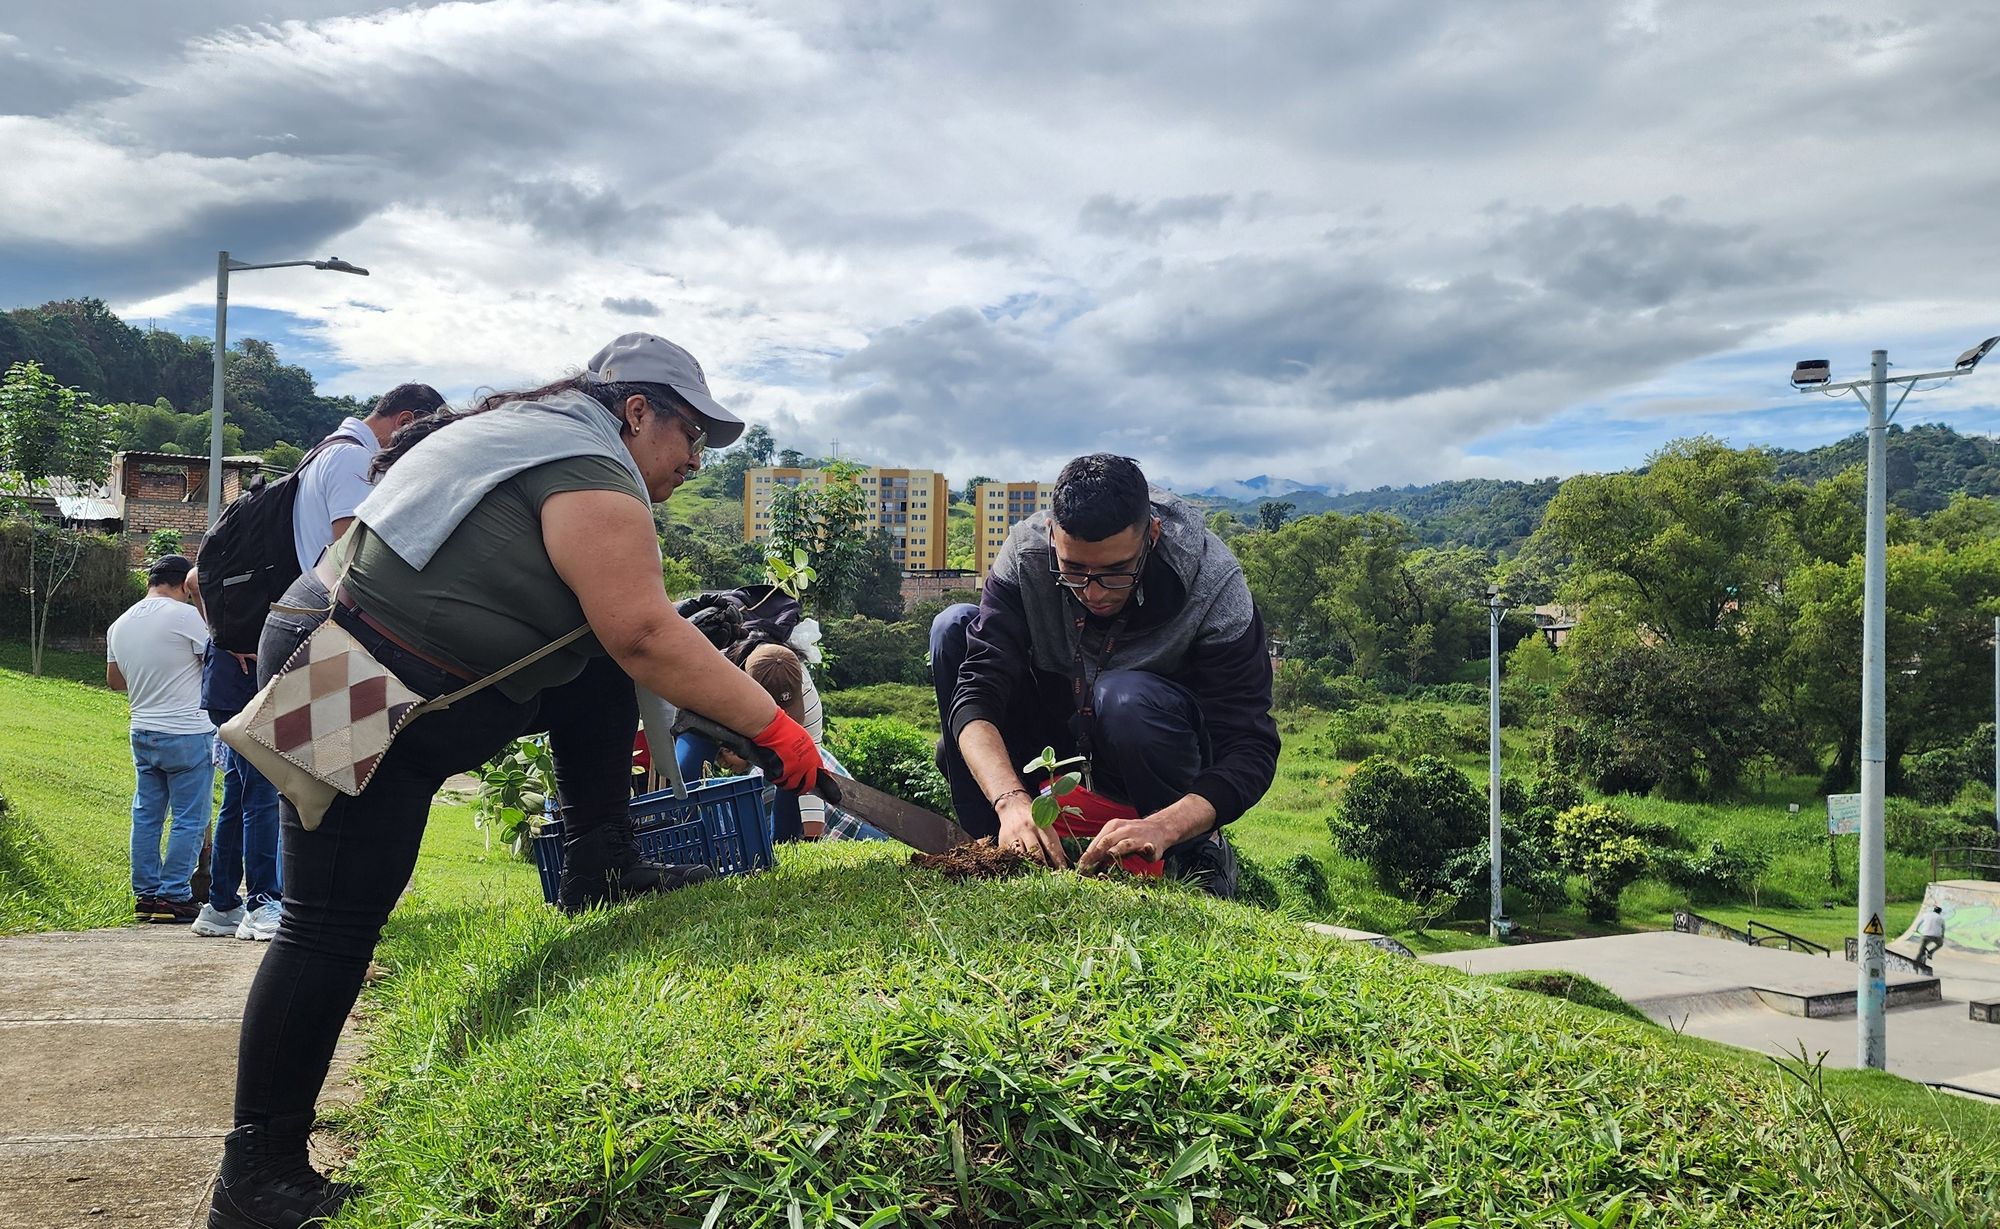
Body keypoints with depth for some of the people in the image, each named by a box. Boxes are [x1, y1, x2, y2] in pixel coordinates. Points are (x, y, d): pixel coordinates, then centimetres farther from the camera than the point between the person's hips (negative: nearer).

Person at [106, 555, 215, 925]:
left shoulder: (119, 625, 9)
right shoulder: (185, 615, -14)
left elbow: (114, 680, 19)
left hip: (142, 734, 7)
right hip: (188, 735, -7)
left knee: (146, 815, 13)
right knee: (189, 819, 0)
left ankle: (145, 894, 17)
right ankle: (174, 897, 1)